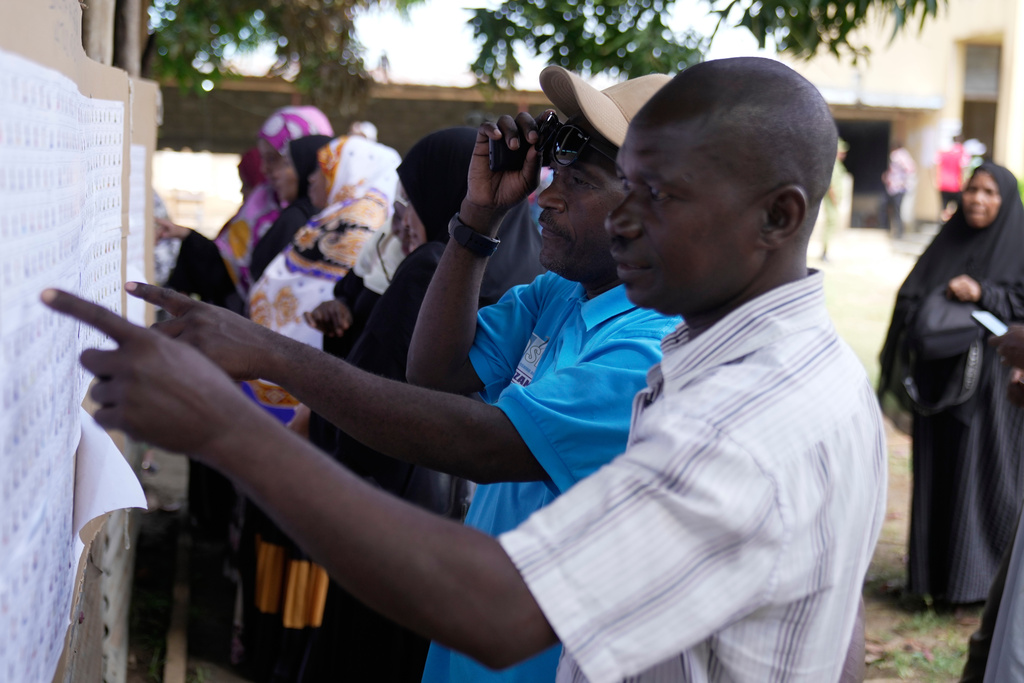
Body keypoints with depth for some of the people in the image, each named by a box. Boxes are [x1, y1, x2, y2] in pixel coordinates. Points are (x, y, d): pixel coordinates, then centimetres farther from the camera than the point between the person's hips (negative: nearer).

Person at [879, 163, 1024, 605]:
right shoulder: (947, 243, 11)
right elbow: (911, 296, 11)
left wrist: (983, 294, -21)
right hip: (939, 379, 4)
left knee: (981, 477, -2)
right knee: (935, 473, 7)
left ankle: (977, 577, 8)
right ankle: (933, 571, 16)